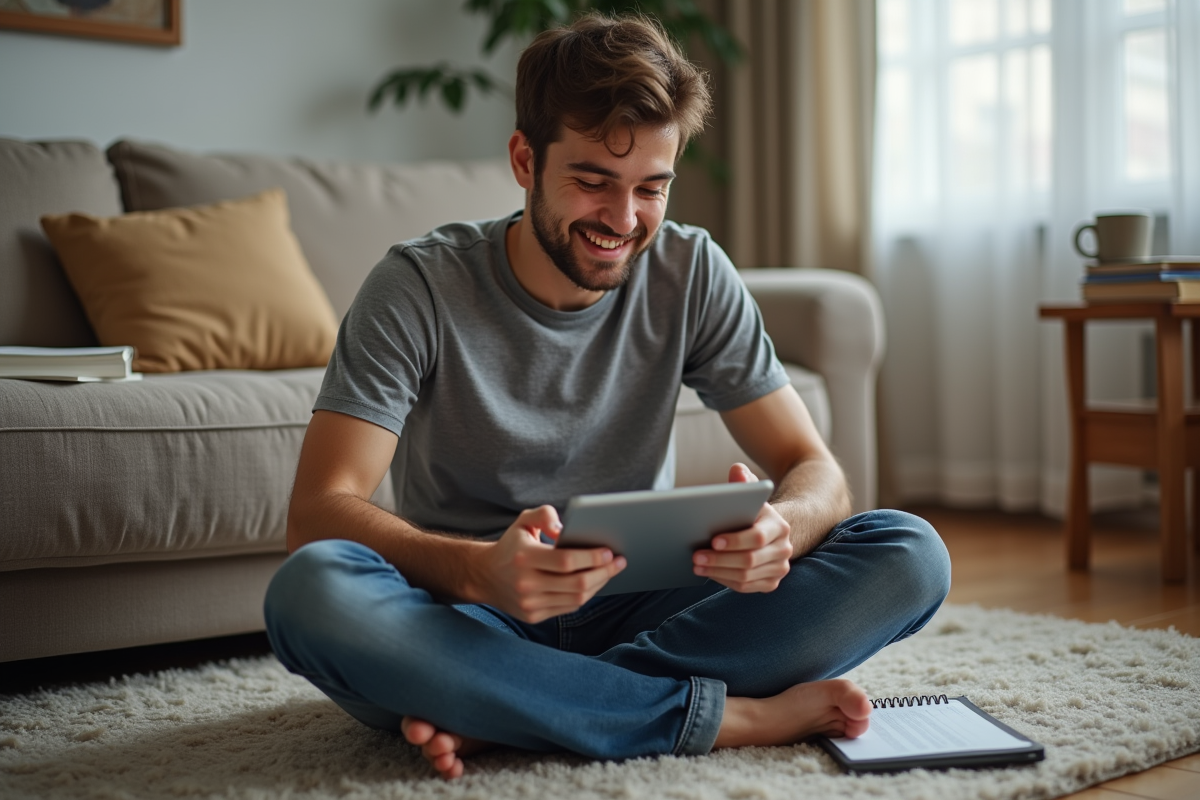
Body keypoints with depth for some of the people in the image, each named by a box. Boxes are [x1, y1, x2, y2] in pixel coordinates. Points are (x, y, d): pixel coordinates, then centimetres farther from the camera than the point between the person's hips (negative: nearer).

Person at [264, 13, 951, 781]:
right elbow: (318, 512, -20)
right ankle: (728, 716, -25)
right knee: (309, 589, -35)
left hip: (636, 612, 3)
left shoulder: (691, 273, -3)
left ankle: (504, 713, -23)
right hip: (469, 617, -2)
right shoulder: (421, 287, -11)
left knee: (910, 554, -18)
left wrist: (780, 528, -30)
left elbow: (818, 473, -4)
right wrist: (481, 570, -40)